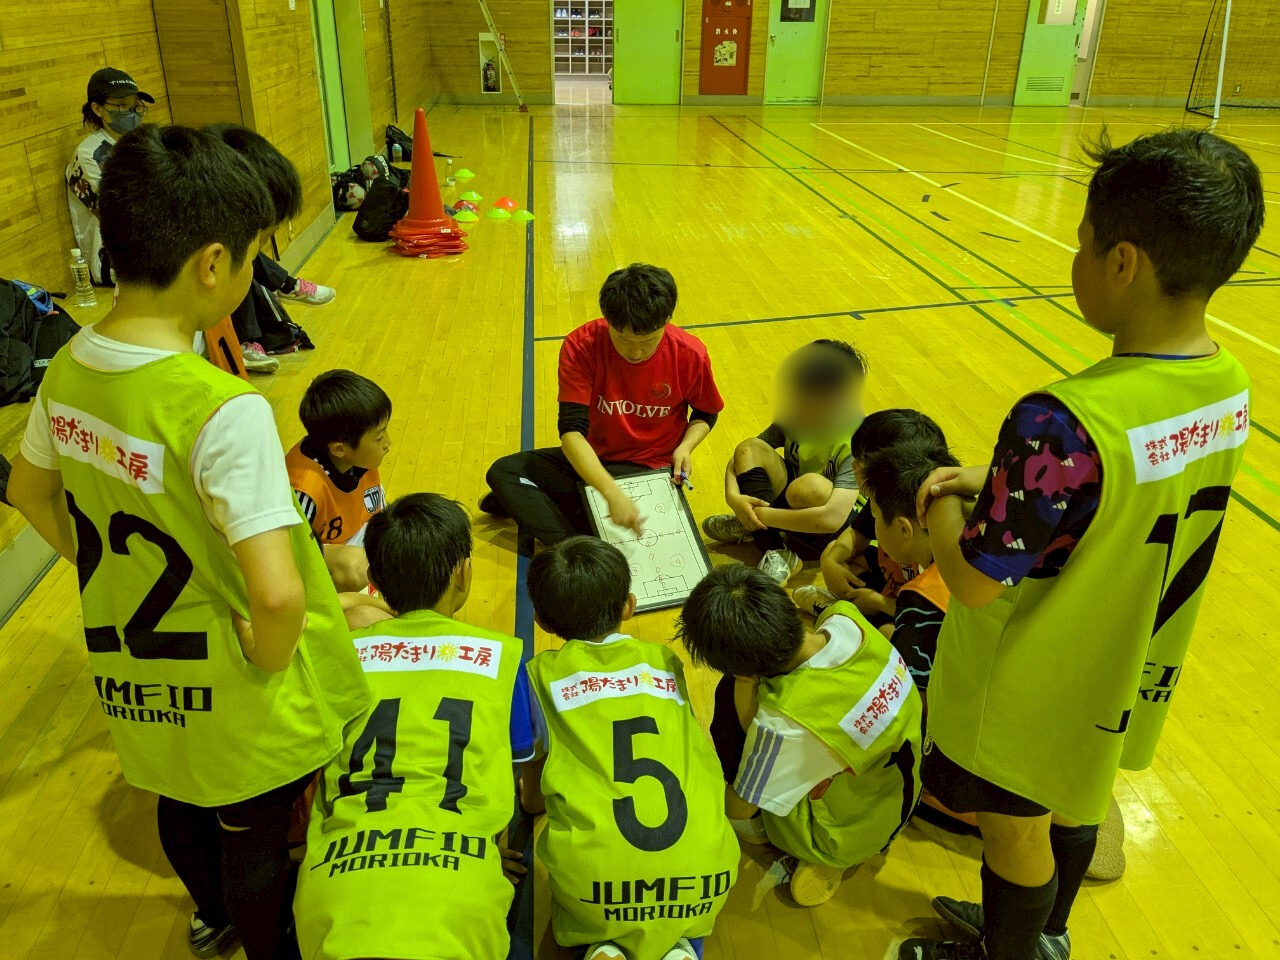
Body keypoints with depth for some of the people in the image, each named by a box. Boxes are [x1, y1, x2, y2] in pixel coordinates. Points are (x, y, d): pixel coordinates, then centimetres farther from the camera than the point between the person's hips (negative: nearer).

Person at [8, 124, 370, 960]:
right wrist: (269, 665, -18)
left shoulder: (70, 368, -8)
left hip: (139, 680, 7)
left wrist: (119, 576, 12)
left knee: (182, 806, 32)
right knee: (257, 845, 20)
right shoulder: (225, 411, -33)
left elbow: (31, 492, 9)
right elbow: (278, 594, -38)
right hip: (234, 705, -7)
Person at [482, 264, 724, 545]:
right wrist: (612, 493, -43)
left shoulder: (690, 355, -16)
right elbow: (572, 431, -29)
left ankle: (526, 504, -8)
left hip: (650, 470, -1)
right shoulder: (581, 347, -20)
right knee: (503, 471, -14)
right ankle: (573, 548, -27)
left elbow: (706, 413, 5)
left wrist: (686, 446, -18)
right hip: (591, 459, 2)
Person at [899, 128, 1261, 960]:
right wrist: (996, 481, 0)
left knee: (1015, 829, 18)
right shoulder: (1230, 388, -9)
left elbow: (977, 582, -28)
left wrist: (941, 512, -9)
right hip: (1127, 672, 8)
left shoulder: (1066, 422, -36)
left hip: (1033, 689, -7)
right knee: (1073, 808, 29)